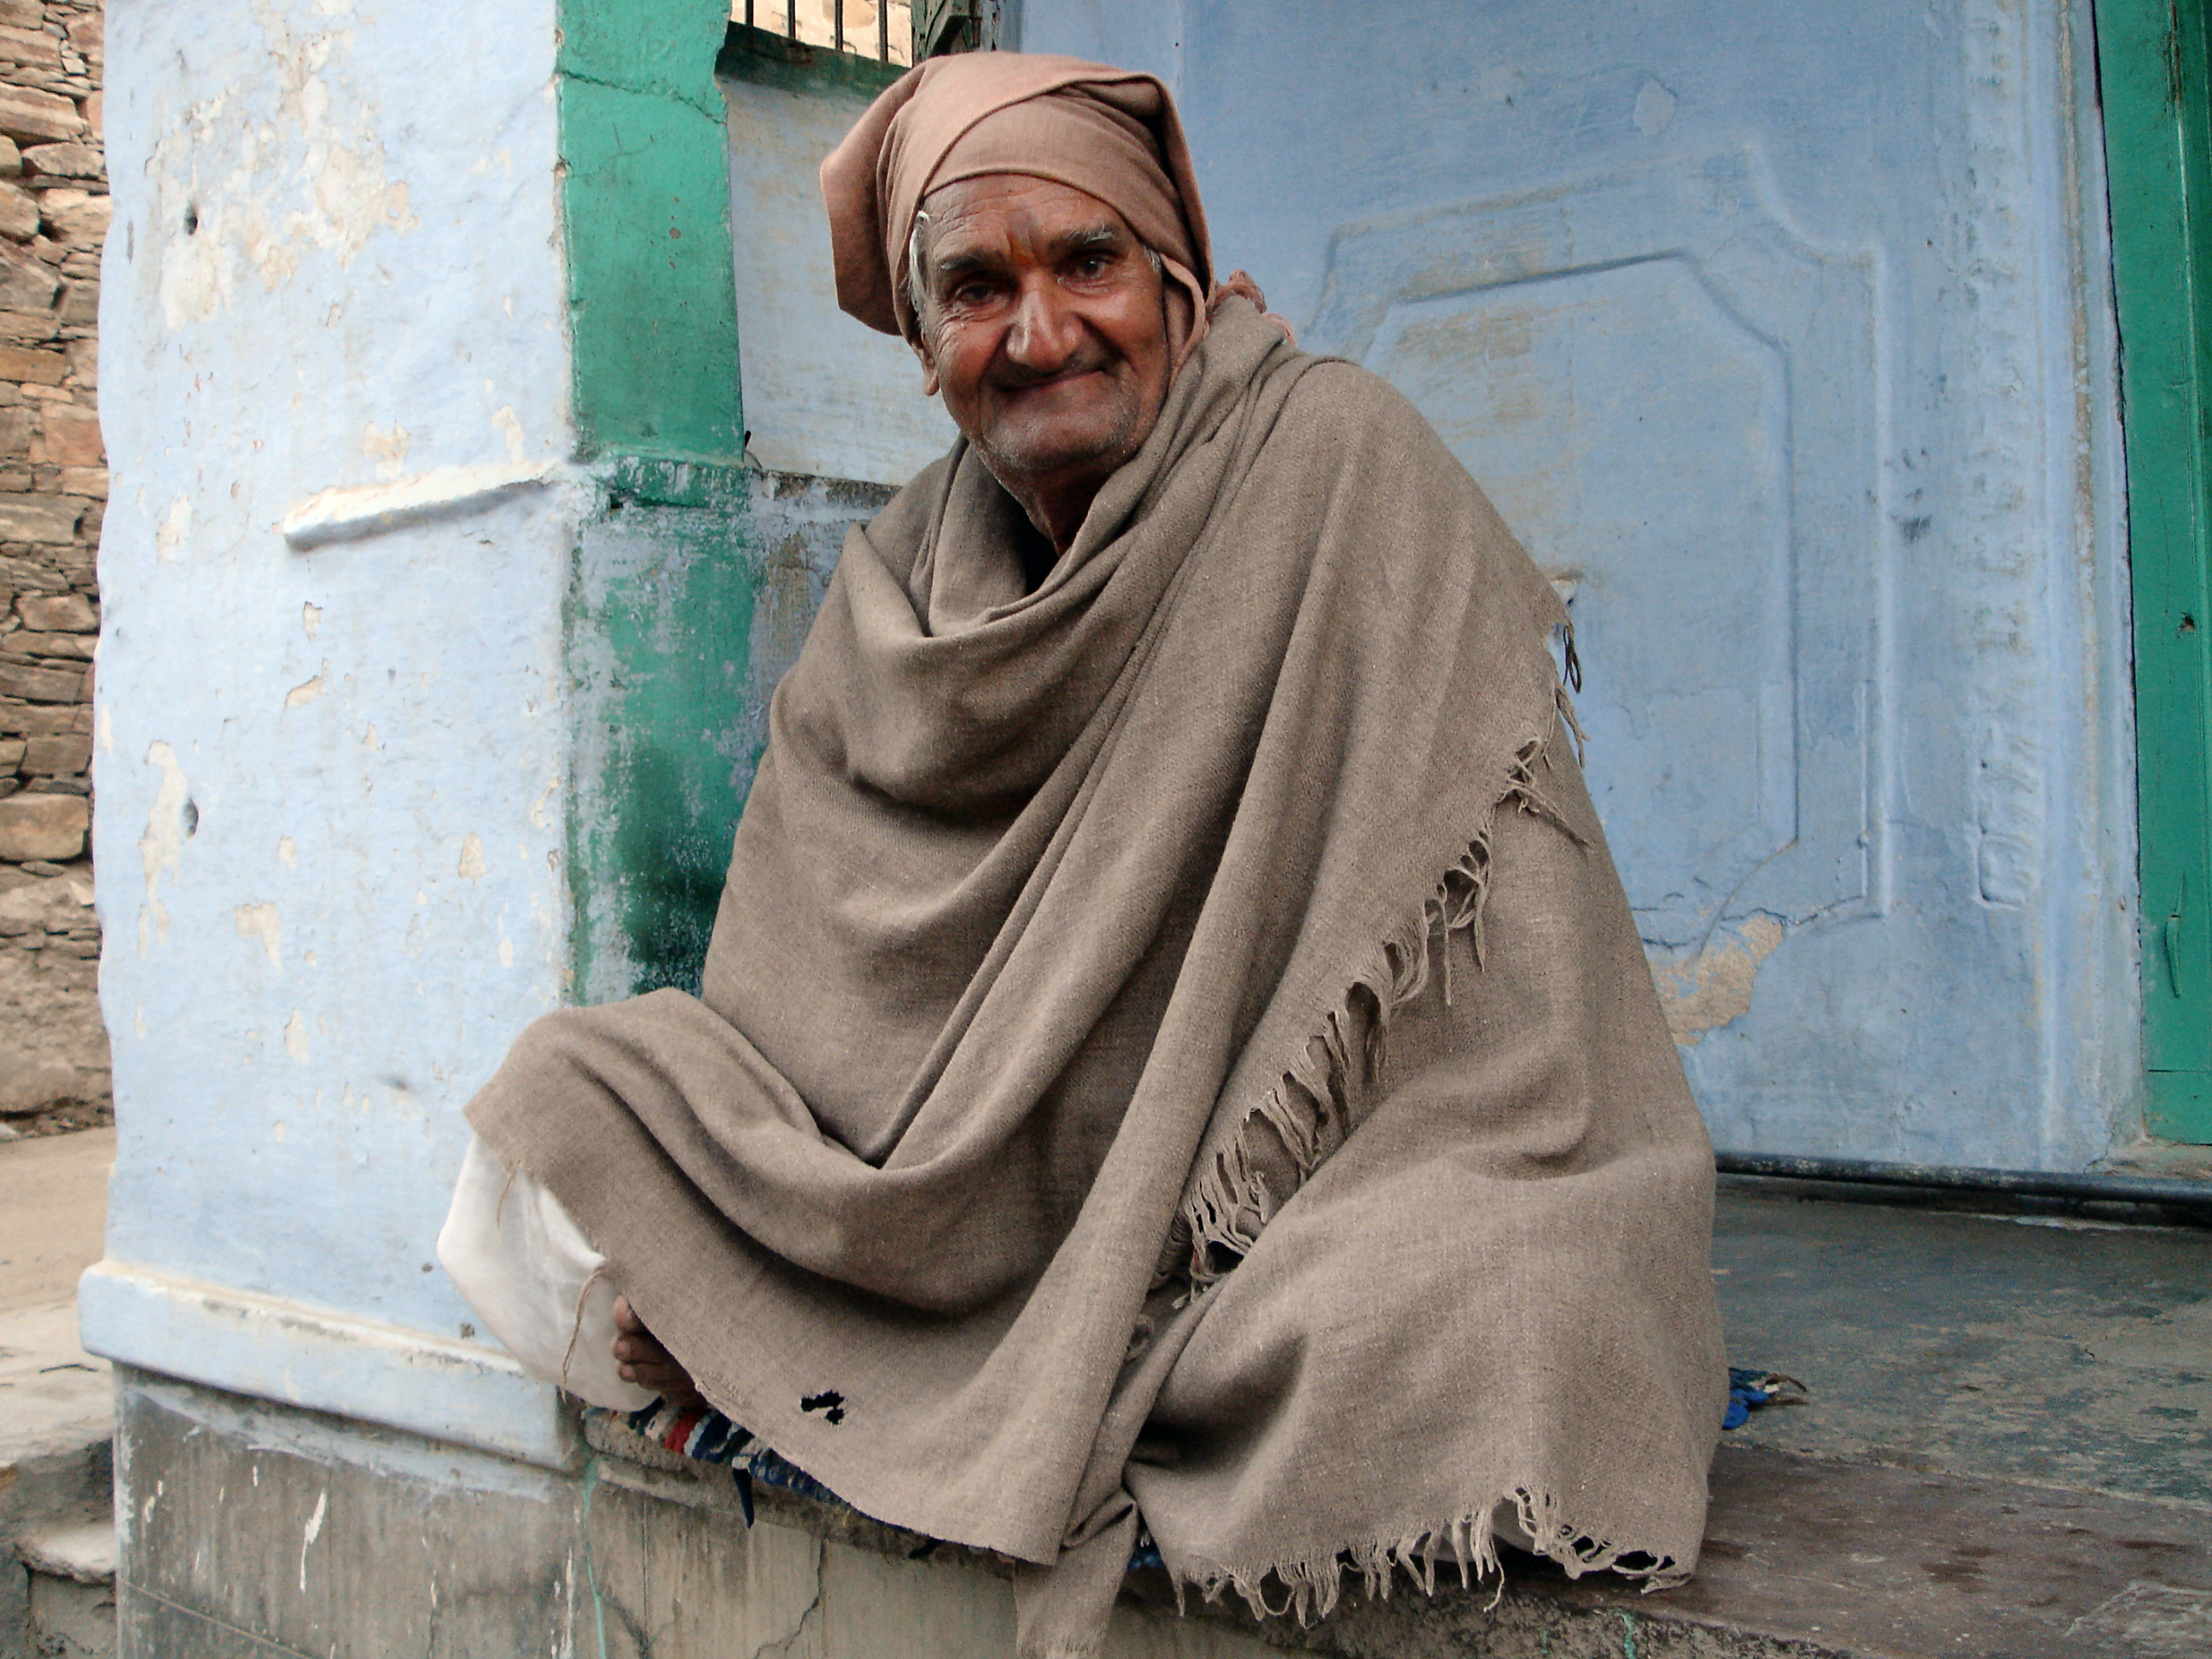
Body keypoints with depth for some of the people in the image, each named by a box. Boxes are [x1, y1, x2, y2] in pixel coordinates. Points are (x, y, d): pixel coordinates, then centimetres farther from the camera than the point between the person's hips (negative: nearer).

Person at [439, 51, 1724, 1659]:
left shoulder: (1342, 466, -10)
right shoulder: (906, 573, 6)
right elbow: (795, 991, 5)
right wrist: (709, 1257, -10)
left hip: (1301, 1185, -3)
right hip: (1015, 1200, 4)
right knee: (569, 1092, -1)